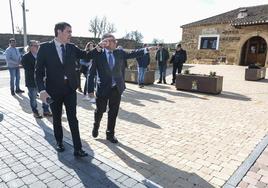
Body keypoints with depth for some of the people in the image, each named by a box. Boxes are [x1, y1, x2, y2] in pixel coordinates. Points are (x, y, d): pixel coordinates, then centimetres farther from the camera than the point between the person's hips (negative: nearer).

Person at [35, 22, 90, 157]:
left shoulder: (72, 47, 3)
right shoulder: (45, 48, -7)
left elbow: (86, 55, -1)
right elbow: (39, 71, -8)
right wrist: (42, 90, -18)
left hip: (70, 89, 2)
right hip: (54, 90, -1)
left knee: (73, 119, 2)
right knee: (57, 118, 15)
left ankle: (77, 149, 8)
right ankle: (59, 142, 38)